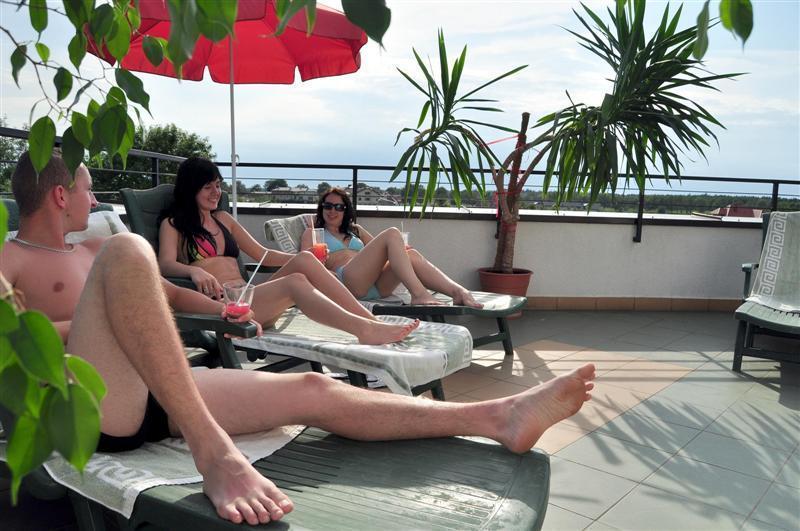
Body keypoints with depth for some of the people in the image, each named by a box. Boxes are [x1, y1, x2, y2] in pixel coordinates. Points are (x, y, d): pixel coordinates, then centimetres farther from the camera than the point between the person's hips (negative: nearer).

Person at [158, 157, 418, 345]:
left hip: (248, 297, 6)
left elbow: (262, 253, 23)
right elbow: (166, 264, -9)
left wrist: (298, 260, 7)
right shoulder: (173, 223, 10)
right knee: (295, 282, -32)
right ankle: (366, 330, -47)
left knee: (304, 260, -22)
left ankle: (372, 320, -31)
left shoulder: (223, 218, 26)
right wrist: (194, 271, -32)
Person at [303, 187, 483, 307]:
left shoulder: (355, 230, 36)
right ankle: (418, 294, -43)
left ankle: (458, 291, -42)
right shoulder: (312, 232, 24)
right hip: (345, 279, -5)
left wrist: (399, 248, 6)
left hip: (377, 284, 5)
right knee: (392, 233, -25)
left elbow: (380, 248, 28)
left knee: (412, 255, -24)